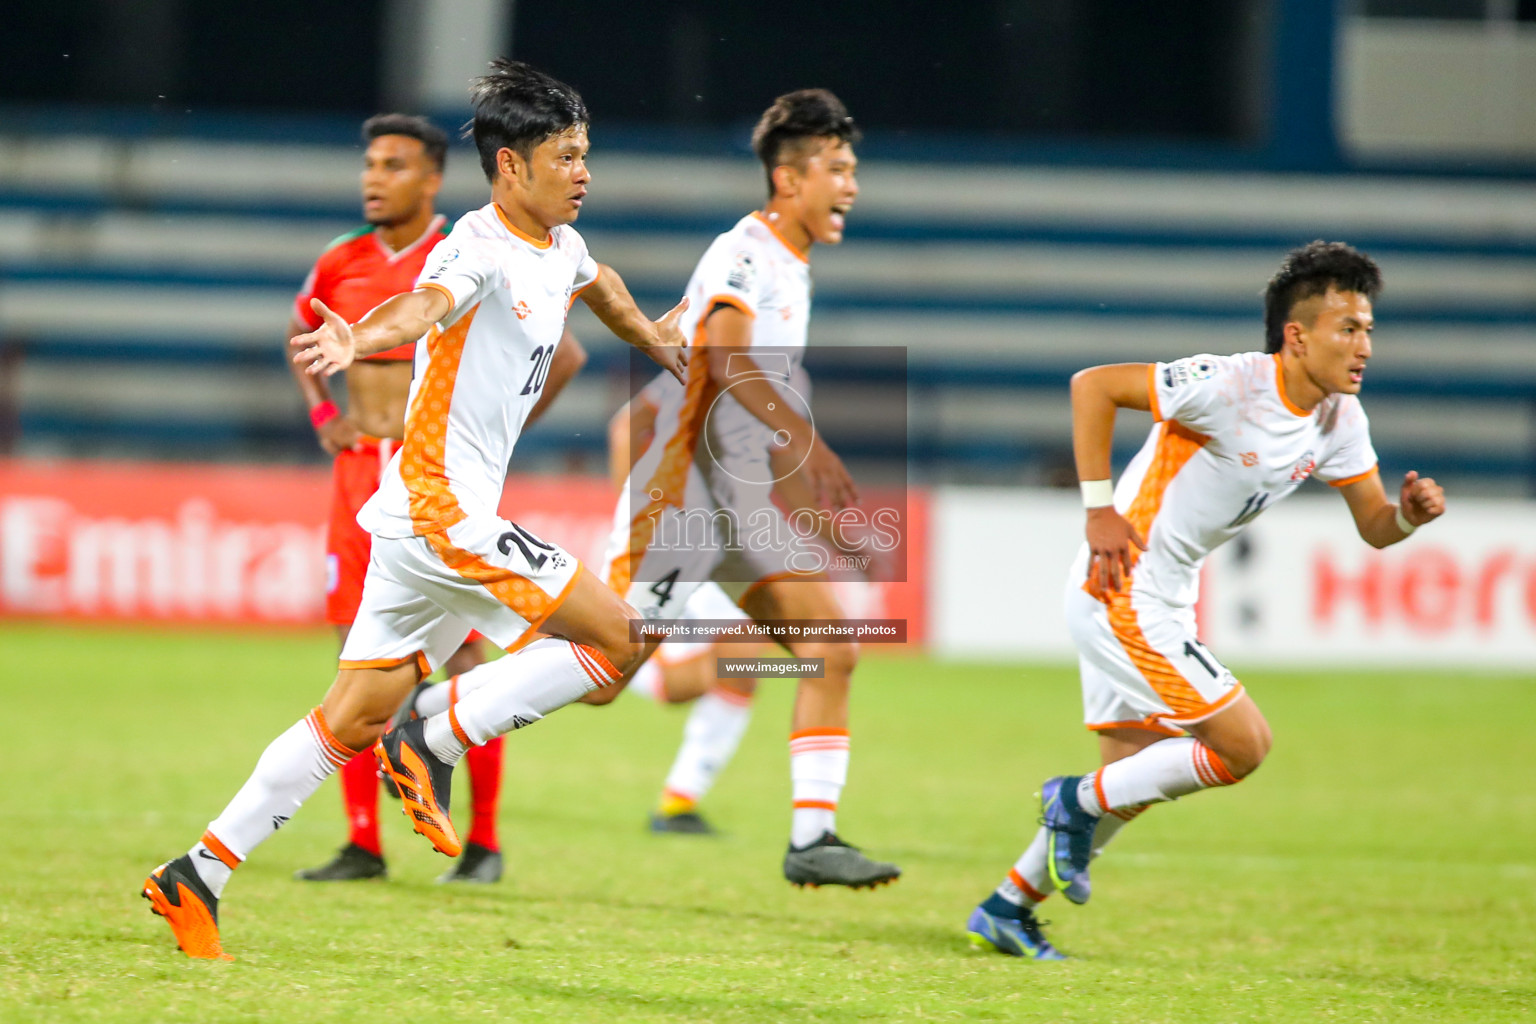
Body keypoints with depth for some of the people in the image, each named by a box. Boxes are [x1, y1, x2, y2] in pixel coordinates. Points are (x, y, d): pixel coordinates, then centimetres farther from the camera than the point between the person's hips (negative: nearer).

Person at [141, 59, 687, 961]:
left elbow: (595, 281, 38)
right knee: (617, 639, -11)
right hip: (444, 512, -9)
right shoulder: (481, 246, -17)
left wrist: (653, 339, 53)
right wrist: (359, 340, -59)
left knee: (353, 718, 10)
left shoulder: (560, 247, 12)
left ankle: (199, 875, 11)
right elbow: (425, 304, -39)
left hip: (426, 516, 9)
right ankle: (437, 743, -5)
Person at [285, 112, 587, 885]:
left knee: (462, 655, -4)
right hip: (360, 473, 5)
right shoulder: (342, 265, 7)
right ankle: (362, 844, 5)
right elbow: (300, 336, 28)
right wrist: (321, 414, 14)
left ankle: (483, 842, 5)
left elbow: (564, 354, -3)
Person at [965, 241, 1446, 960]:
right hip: (1123, 596, -9)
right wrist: (1100, 510, -23)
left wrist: (1408, 513, -15)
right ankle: (1079, 802, 6)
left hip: (1164, 604, 9)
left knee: (1133, 782, 15)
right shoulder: (1231, 387, -23)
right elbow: (1092, 384, -22)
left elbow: (1373, 527, 8)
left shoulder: (1339, 419, 3)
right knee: (1243, 746, -10)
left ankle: (1006, 909, 27)